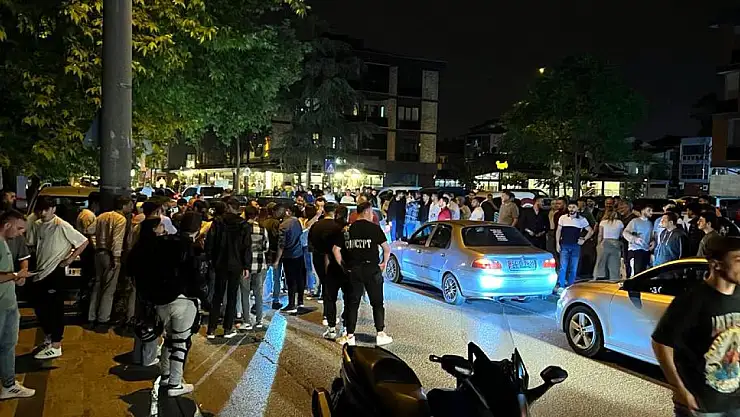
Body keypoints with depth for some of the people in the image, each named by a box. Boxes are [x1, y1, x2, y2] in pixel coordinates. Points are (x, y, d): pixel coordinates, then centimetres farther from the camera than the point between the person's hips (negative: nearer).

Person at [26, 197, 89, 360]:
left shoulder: (62, 226, -14)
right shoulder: (36, 225, 6)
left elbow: (84, 241, -10)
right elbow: (31, 244, 16)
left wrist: (70, 259, -11)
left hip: (55, 273, -7)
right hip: (39, 273, 7)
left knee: (55, 309, -1)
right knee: (39, 307, 17)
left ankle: (55, 347, 5)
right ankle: (48, 336, 37)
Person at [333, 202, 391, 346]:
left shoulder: (348, 229, 6)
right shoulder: (374, 228, -4)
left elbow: (336, 249, 5)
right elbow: (386, 248, -7)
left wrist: (343, 265, 10)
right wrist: (384, 263, 7)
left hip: (353, 270, 3)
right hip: (371, 269, -3)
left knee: (352, 303, 10)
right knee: (377, 303, 8)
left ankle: (350, 336, 11)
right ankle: (381, 334, 9)